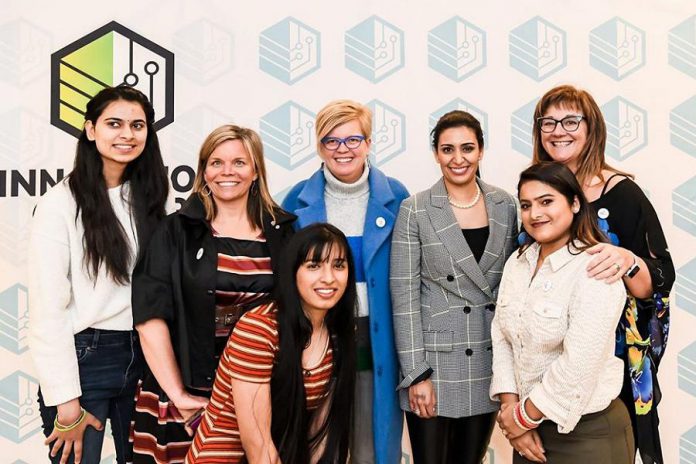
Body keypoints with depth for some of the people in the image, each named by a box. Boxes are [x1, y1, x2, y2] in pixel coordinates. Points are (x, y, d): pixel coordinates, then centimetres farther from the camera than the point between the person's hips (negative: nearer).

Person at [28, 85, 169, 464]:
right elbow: (47, 309, -14)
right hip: (83, 358, -5)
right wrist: (66, 400, -16)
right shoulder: (61, 203, -11)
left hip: (142, 357, 5)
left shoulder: (146, 198, 7)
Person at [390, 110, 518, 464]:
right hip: (434, 362, -3)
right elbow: (404, 297, -9)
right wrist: (416, 373, -12)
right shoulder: (415, 210, -6)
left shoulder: (506, 206, 4)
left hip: (490, 362, 3)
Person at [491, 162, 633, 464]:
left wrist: (525, 416, -14)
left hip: (587, 432, -6)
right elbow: (501, 338, 2)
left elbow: (579, 365, -23)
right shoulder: (517, 261, 3)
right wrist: (511, 407, -8)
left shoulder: (595, 270, -18)